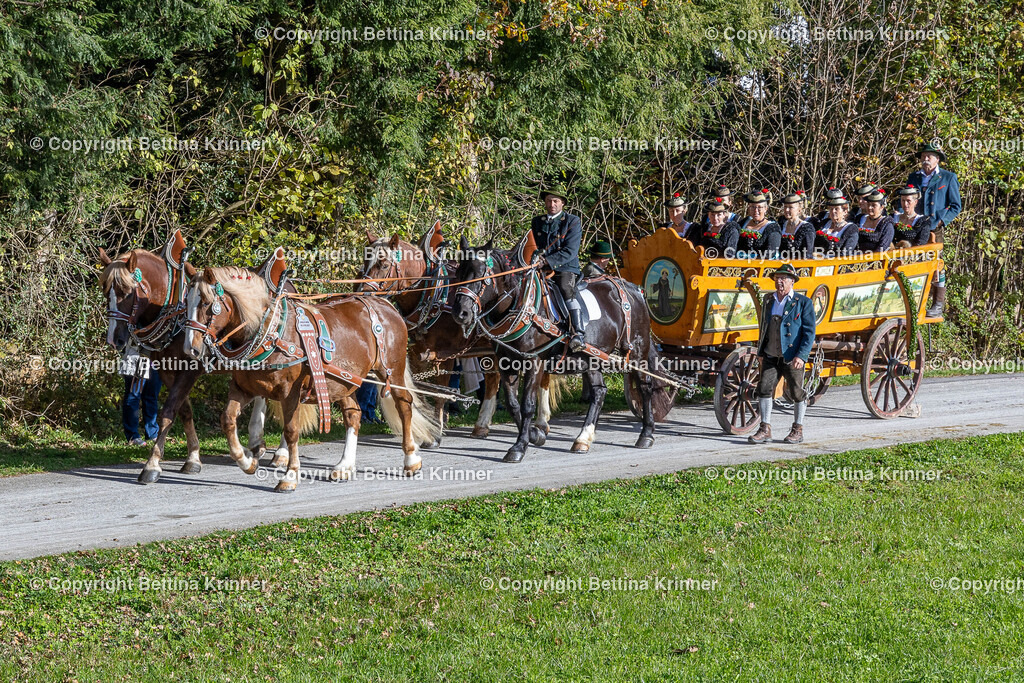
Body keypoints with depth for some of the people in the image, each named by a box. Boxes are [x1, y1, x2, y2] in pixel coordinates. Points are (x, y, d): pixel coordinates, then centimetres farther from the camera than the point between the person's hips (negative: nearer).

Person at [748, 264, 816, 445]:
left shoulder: (803, 302, -5)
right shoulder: (768, 300, 11)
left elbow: (809, 332, -8)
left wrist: (801, 356, -18)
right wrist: (761, 352, 17)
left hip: (792, 358, -4)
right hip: (771, 356, 4)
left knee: (797, 393, 4)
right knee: (764, 388, -4)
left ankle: (797, 430, 17)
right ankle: (765, 429, 2)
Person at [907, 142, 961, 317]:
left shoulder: (948, 178, 6)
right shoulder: (914, 178, 16)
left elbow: (955, 207, 5)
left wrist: (940, 220, -9)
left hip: (935, 230, -3)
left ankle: (938, 306, -1)